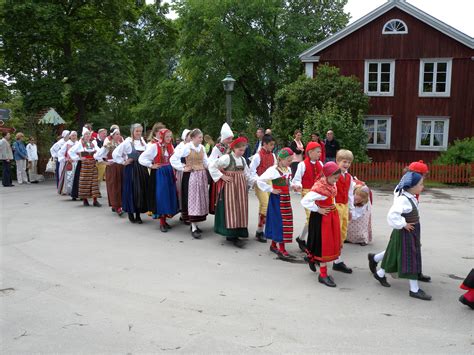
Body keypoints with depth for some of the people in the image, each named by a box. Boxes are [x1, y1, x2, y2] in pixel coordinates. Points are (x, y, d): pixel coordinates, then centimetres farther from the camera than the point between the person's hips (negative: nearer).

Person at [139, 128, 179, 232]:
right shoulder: (154, 146, -10)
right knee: (161, 196, -5)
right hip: (159, 173, -6)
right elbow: (141, 158, -11)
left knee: (169, 195, 6)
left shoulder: (170, 146, 8)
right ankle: (161, 223, 3)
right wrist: (151, 165, -8)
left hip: (169, 173, 6)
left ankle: (165, 219, 18)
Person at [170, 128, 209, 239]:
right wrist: (182, 168, -9)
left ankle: (195, 224, 21)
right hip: (191, 176, -6)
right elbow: (173, 158, -11)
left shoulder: (202, 147, 7)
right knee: (193, 199, -6)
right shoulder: (186, 147, -10)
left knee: (201, 199, 9)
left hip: (202, 175, 6)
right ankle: (193, 228, -4)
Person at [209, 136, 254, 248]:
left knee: (240, 208, 6)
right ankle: (232, 235, -4)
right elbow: (212, 166, -12)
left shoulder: (243, 159, 13)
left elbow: (247, 173, 21)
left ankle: (238, 233, 15)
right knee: (231, 208, -7)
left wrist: (253, 182, 13)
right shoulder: (226, 157, -9)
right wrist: (222, 176, -13)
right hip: (230, 185, -7)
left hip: (241, 186, 7)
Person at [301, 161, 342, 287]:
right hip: (321, 218, -9)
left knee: (332, 243, 18)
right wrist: (318, 210, -21)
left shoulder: (332, 184, 1)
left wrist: (333, 207, 9)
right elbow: (305, 201, -30)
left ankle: (312, 257, 40)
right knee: (323, 244, 0)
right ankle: (323, 275, 11)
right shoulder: (318, 188, -26)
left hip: (332, 216, 9)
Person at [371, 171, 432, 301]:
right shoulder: (403, 199, -24)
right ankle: (414, 289, 9)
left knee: (397, 256, 19)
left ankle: (380, 274, 37)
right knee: (410, 259, -2)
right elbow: (392, 215, -35)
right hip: (405, 234, -10)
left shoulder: (411, 198, 6)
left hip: (411, 233, 10)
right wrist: (403, 225, -23)